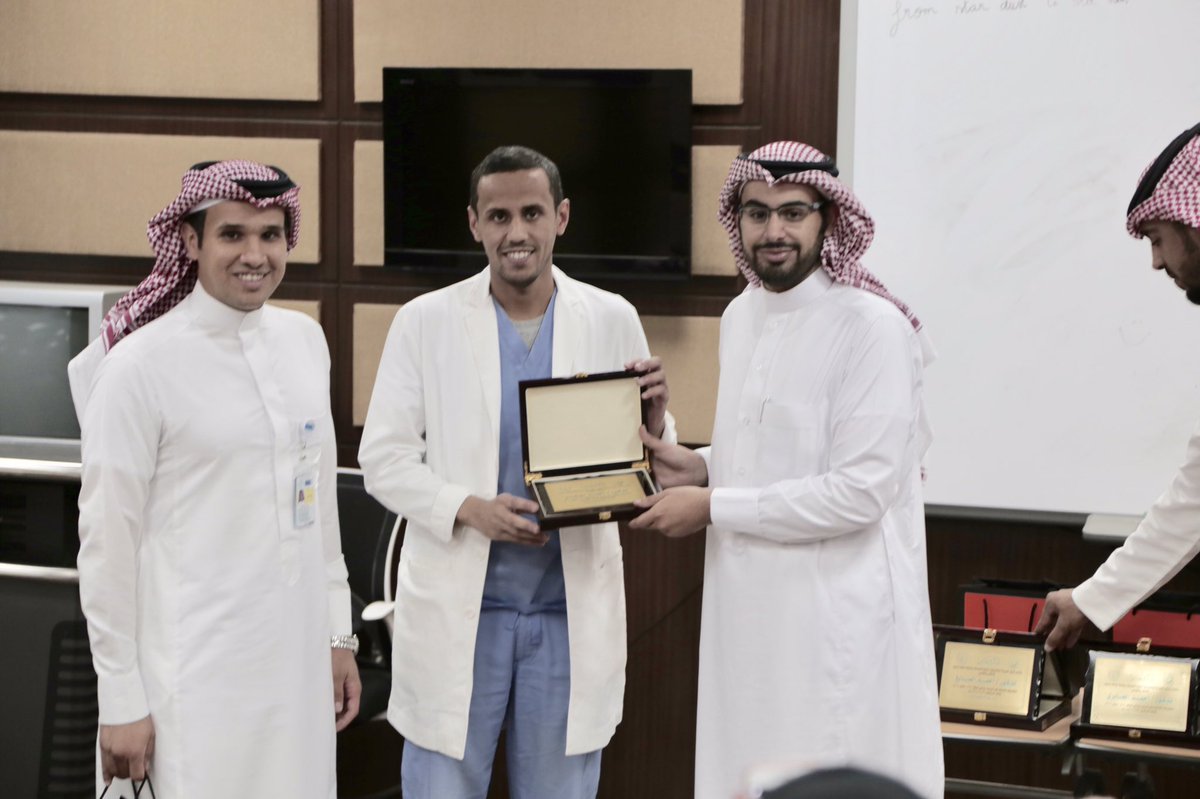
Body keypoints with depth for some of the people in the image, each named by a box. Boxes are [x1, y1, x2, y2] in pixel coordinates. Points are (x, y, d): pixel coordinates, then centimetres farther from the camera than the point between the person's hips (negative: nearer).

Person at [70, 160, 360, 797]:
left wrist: (338, 632, 15)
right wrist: (121, 704, -8)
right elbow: (106, 540, -8)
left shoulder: (304, 339, 7)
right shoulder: (141, 363, -10)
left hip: (299, 659, 6)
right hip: (197, 671, -5)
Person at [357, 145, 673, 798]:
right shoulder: (425, 321, -1)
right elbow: (383, 459, -1)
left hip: (571, 614, 1)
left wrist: (654, 422, -16)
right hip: (457, 610, -1)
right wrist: (470, 509, -18)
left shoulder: (612, 320, 3)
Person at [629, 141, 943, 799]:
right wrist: (698, 467, 4)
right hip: (746, 608, 8)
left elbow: (860, 491, -19)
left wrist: (712, 507, -14)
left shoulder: (871, 327, -14)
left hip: (836, 615, -7)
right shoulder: (740, 315, 12)